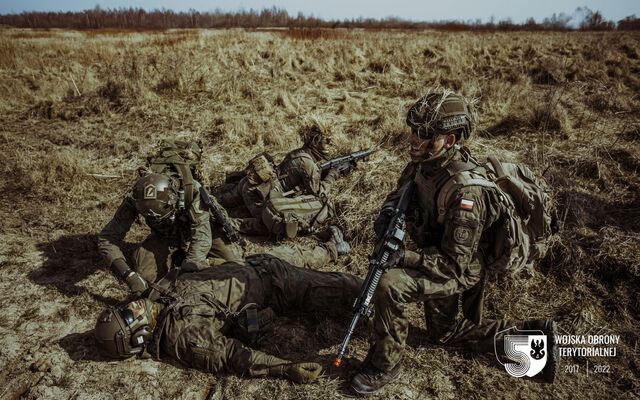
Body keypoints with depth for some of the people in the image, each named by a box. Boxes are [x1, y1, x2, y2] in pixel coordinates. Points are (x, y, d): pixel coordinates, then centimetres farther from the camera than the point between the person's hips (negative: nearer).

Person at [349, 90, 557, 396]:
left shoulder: (465, 191, -35)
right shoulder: (426, 161, -12)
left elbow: (454, 263, -31)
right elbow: (403, 188, 8)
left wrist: (404, 258, -38)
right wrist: (388, 210, -14)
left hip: (459, 270, -9)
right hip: (436, 259, 9)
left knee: (390, 286, -32)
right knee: (442, 333, 24)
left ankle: (385, 365, -8)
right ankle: (529, 334, 31)